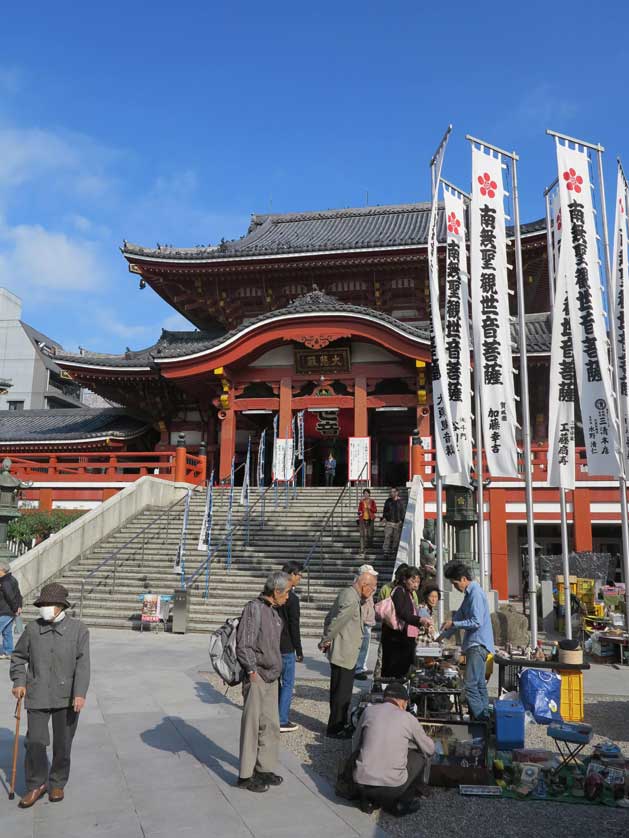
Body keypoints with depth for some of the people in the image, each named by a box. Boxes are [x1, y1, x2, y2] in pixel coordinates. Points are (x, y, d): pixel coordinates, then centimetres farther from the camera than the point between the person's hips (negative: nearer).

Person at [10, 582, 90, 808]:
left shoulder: (78, 630, -8)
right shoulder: (32, 629, -1)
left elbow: (82, 663, -12)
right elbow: (19, 656, 13)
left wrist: (80, 693, -20)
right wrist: (19, 682, 2)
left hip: (67, 697, -1)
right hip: (37, 696, 1)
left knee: (63, 744, 10)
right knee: (35, 741, -2)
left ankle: (57, 784, 30)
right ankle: (36, 785, 20)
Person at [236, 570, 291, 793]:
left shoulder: (273, 611, 12)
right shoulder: (254, 608, -17)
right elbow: (243, 646, -19)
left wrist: (275, 672, 16)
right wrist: (252, 671, -15)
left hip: (271, 677, 9)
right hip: (256, 677, -9)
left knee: (271, 725, 15)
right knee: (252, 726, 1)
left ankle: (264, 768, 28)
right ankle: (246, 775, 12)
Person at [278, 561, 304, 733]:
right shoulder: (292, 598, -18)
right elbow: (294, 627, -17)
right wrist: (299, 651, -9)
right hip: (286, 648, -8)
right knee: (288, 684, 2)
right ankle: (282, 722, 5)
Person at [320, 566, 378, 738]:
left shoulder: (348, 594, 11)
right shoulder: (351, 600, -22)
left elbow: (329, 618, 15)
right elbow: (336, 622, -23)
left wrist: (326, 640, 10)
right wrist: (326, 641, -10)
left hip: (342, 653, 10)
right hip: (343, 654, -10)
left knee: (342, 692, 19)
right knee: (341, 693, 1)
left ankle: (340, 725, 30)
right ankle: (335, 729, 12)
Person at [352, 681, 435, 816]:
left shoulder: (369, 711, 5)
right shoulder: (408, 718, 1)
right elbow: (430, 749, 15)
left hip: (361, 784, 3)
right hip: (393, 787, -2)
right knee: (422, 755, 20)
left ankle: (368, 800, 22)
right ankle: (403, 802, 20)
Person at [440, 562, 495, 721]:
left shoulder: (476, 594, -16)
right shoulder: (470, 593, 16)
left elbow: (477, 622, -22)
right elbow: (459, 616, 22)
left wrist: (453, 624, -13)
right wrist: (443, 635, 21)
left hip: (478, 645, -10)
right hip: (475, 644, 10)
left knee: (471, 685, -11)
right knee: (479, 684, 13)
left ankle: (479, 719, -7)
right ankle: (484, 718, 19)